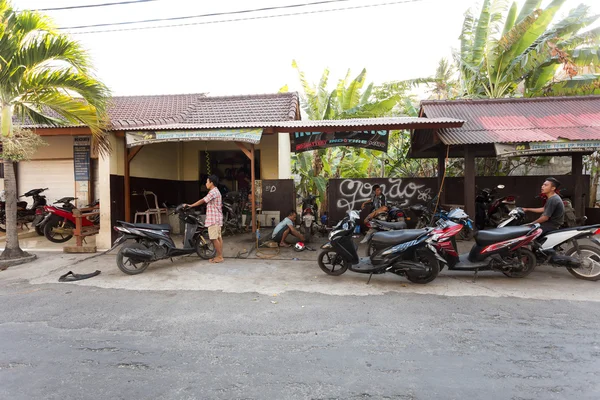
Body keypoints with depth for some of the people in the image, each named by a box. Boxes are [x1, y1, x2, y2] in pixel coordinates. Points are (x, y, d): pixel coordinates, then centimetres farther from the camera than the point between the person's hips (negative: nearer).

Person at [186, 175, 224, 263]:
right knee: (218, 237, 9)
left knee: (214, 238, -8)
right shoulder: (217, 191, 19)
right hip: (217, 218, 10)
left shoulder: (213, 191, -12)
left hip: (213, 218, -10)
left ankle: (219, 257, -4)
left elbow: (203, 201, -17)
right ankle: (220, 256, 12)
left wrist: (191, 205, -10)